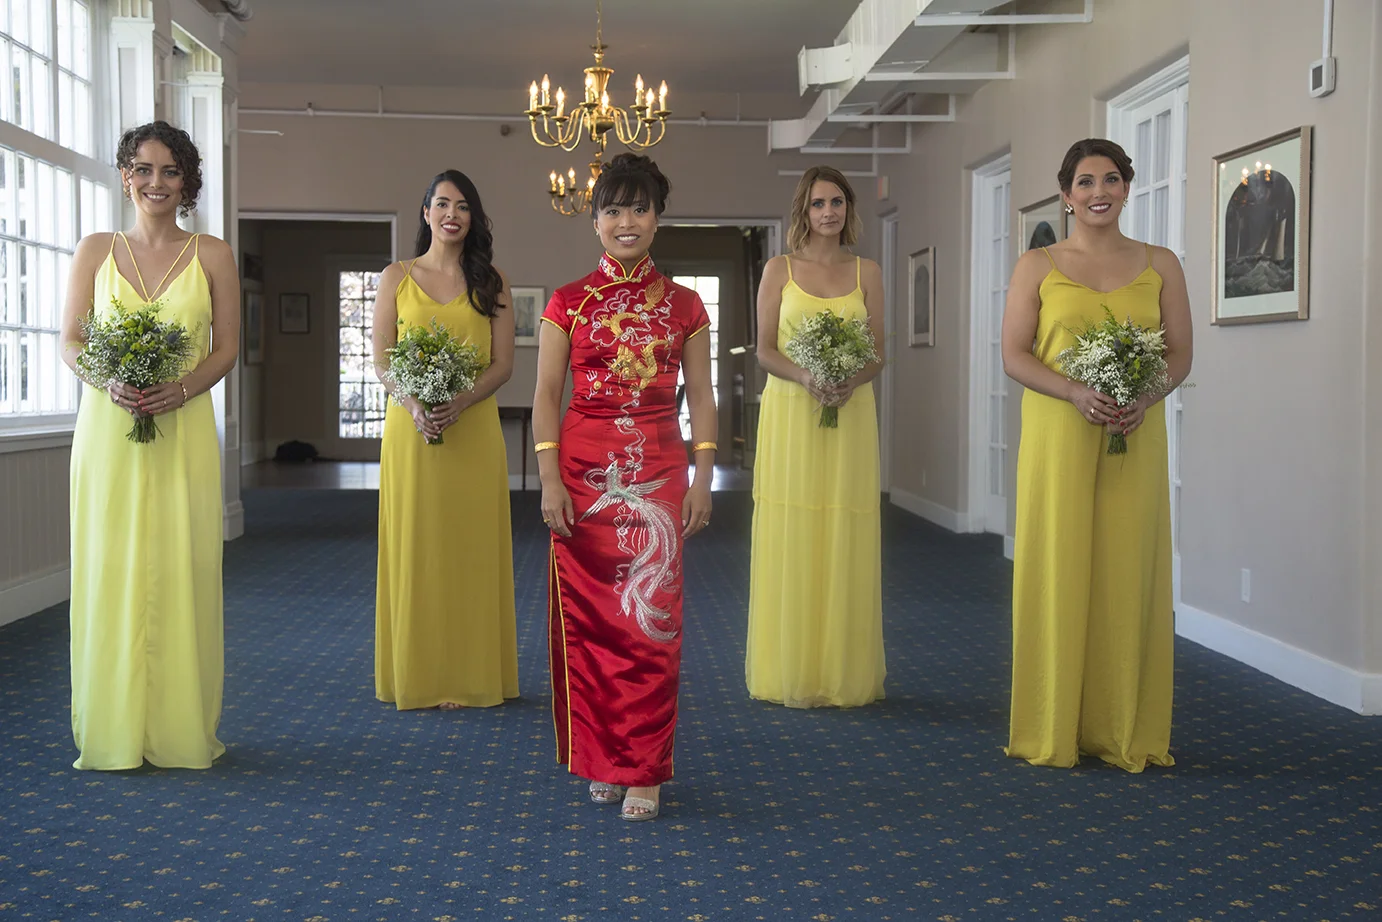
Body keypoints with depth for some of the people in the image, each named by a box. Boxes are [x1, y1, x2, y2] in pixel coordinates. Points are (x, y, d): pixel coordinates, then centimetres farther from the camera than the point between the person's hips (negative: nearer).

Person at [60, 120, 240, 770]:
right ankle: (112, 732, 10)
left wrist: (181, 388, -13)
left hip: (183, 430, -1)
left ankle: (181, 729, 9)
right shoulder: (95, 251, 9)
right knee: (109, 571, 1)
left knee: (182, 571, -1)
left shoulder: (212, 255, 7)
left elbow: (227, 348, 5)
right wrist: (109, 381, -13)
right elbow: (69, 340, 7)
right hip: (108, 426, 1)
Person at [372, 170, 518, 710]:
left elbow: (503, 363, 3)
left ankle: (470, 676, 9)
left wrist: (459, 403, -14)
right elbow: (382, 361, 3)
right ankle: (419, 677, 10)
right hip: (410, 429, 0)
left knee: (471, 547, 1)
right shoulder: (396, 278, 8)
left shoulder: (491, 282, 9)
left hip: (474, 430, 0)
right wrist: (413, 404, -16)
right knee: (415, 548, 2)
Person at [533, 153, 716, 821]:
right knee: (588, 618, 4)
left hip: (658, 471, 0)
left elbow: (701, 397, 7)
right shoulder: (569, 302, 5)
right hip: (583, 470, 0)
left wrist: (703, 480, -1)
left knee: (652, 619, -2)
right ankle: (600, 758, 18)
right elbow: (546, 395, 2)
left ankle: (643, 770, 8)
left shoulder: (683, 305, 8)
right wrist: (550, 480, -7)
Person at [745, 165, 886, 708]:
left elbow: (879, 352, 7)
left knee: (845, 541, 2)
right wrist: (806, 376, -18)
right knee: (791, 541, -2)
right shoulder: (779, 270, 6)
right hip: (790, 414, -1)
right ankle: (791, 672, 6)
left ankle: (844, 673, 10)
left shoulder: (867, 273, 11)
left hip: (850, 415, 2)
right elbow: (764, 351, 1)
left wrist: (853, 379, -14)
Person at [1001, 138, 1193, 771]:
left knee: (1129, 572, 2)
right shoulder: (1037, 266, 6)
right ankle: (1053, 730, 9)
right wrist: (1077, 393, -17)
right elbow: (1014, 355, -1)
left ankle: (1126, 732, 13)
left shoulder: (1160, 265, 11)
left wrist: (1144, 396, -13)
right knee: (1057, 570, -1)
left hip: (1135, 439, 2)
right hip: (1058, 434, -1)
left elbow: (1179, 353, 8)